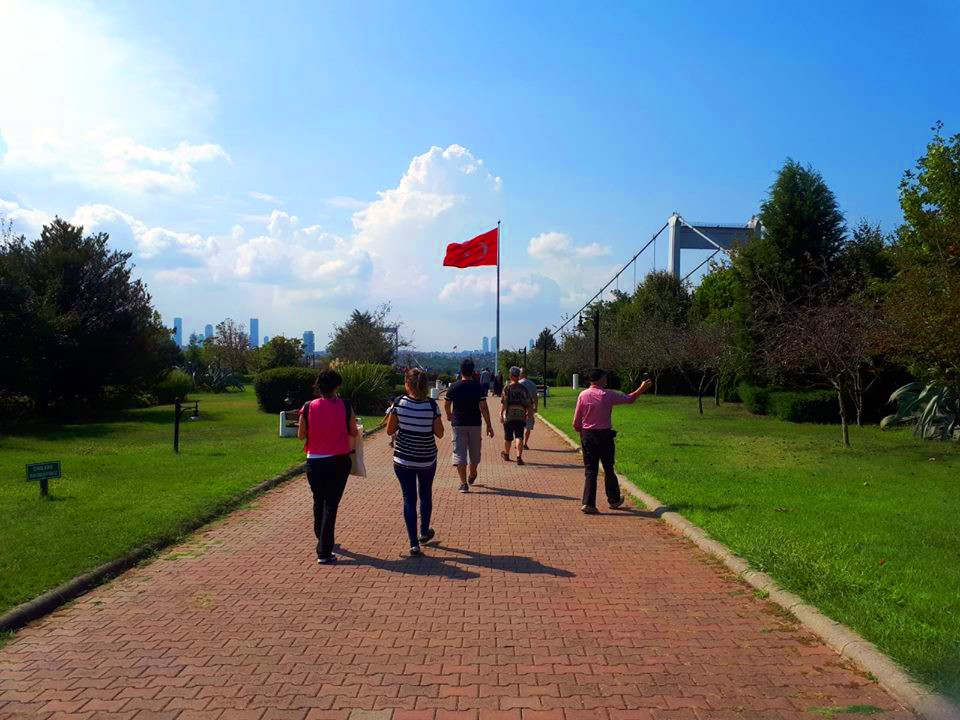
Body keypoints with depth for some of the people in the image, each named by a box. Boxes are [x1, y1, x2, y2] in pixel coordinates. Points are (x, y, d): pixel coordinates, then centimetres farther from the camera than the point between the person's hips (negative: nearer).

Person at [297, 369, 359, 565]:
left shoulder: (309, 407, -8)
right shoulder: (345, 406, -9)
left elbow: (301, 435, 2)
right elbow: (354, 433, 0)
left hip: (315, 462, 2)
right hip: (339, 461, -1)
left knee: (318, 502, 21)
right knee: (331, 504, 2)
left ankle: (322, 539, 39)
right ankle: (324, 552, -2)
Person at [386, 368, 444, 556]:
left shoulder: (399, 403, -11)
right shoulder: (432, 405, -12)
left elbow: (390, 431, -3)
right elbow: (439, 433, -7)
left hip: (403, 459, 0)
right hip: (427, 459, 0)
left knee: (409, 499, 8)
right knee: (425, 495, 22)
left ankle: (414, 543, 6)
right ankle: (424, 532, 39)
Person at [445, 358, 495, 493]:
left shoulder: (454, 387, -5)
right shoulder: (478, 387, -7)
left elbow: (446, 404, 6)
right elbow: (483, 407, -10)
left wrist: (449, 415, 27)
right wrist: (489, 425, -5)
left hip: (458, 424, -1)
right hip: (474, 424, 1)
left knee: (459, 453, 1)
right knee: (474, 452, 19)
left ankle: (463, 483, -5)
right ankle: (472, 477, 38)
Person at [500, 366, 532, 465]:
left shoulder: (507, 388, -2)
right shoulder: (524, 389, 6)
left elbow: (503, 403, -9)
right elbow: (529, 404, 7)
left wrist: (501, 414, -7)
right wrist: (528, 414, 19)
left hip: (509, 416, -1)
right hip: (521, 416, 1)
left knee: (508, 437, 13)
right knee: (519, 437, -3)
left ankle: (506, 454, 33)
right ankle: (519, 457, -17)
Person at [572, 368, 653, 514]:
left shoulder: (583, 395, -4)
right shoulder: (608, 395, -10)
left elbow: (576, 422, -2)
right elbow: (630, 399, 5)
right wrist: (642, 388, 20)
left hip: (587, 436, 2)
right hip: (604, 435, -2)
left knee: (590, 470, 6)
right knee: (608, 469, 13)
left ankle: (588, 503, -2)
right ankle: (614, 500, 28)